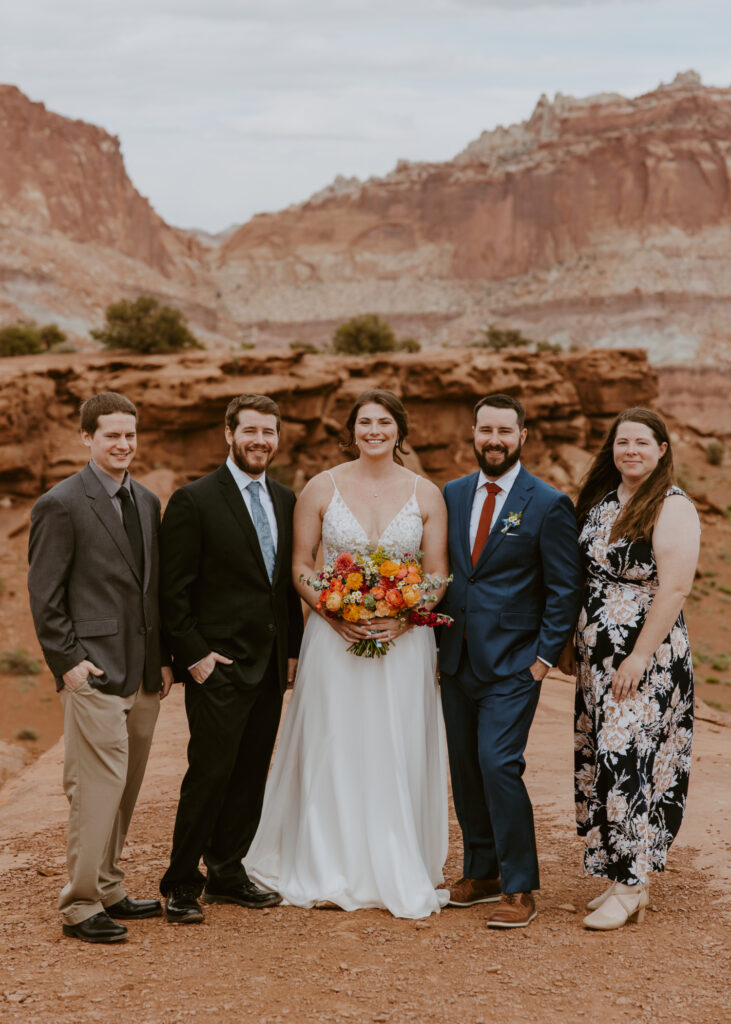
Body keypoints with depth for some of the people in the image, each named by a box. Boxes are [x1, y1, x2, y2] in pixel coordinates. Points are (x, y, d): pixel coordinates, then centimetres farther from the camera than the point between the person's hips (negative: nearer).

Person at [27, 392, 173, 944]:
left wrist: (164, 658, 13)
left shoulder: (148, 502, 14)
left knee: (126, 788, 11)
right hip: (95, 672, -7)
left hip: (144, 674, 7)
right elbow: (45, 595, -7)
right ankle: (82, 905, 1)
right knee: (98, 785, -8)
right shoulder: (61, 504, -7)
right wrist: (69, 661, -11)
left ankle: (108, 889, 22)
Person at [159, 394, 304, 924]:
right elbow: (173, 591, -9)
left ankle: (227, 871, 23)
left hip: (270, 665, 6)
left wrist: (292, 651, 12)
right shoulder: (194, 501, -8)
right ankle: (183, 884, 6)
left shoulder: (285, 500, 12)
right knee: (210, 774, -6)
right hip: (219, 664, -6)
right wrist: (194, 654, -12)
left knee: (252, 774, 11)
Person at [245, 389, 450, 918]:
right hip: (335, 638, 0)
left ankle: (400, 874, 13)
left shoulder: (426, 494, 3)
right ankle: (330, 872, 13)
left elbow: (438, 576, 4)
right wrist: (334, 615, -12)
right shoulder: (321, 488, 2)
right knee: (333, 752, 2)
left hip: (404, 639, 0)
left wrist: (403, 618, -13)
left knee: (399, 755, 2)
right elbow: (301, 567, 4)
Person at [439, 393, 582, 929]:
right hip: (457, 658, 6)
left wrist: (545, 657, -10)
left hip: (512, 663, -5)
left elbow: (565, 589, -5)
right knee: (465, 769, 10)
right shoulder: (453, 495, 9)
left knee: (498, 764, -13)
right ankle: (482, 873, 24)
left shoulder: (548, 504, -6)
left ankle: (520, 889, -3)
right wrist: (438, 634, 8)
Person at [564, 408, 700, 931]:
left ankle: (629, 889, 0)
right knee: (601, 762, 8)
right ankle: (626, 877, 18)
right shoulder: (599, 501, 12)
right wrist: (570, 643, 13)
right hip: (598, 655, 7)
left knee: (630, 760, -8)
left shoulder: (673, 507, -10)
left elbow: (675, 588, -17)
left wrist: (640, 657, -20)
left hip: (648, 657, -7)